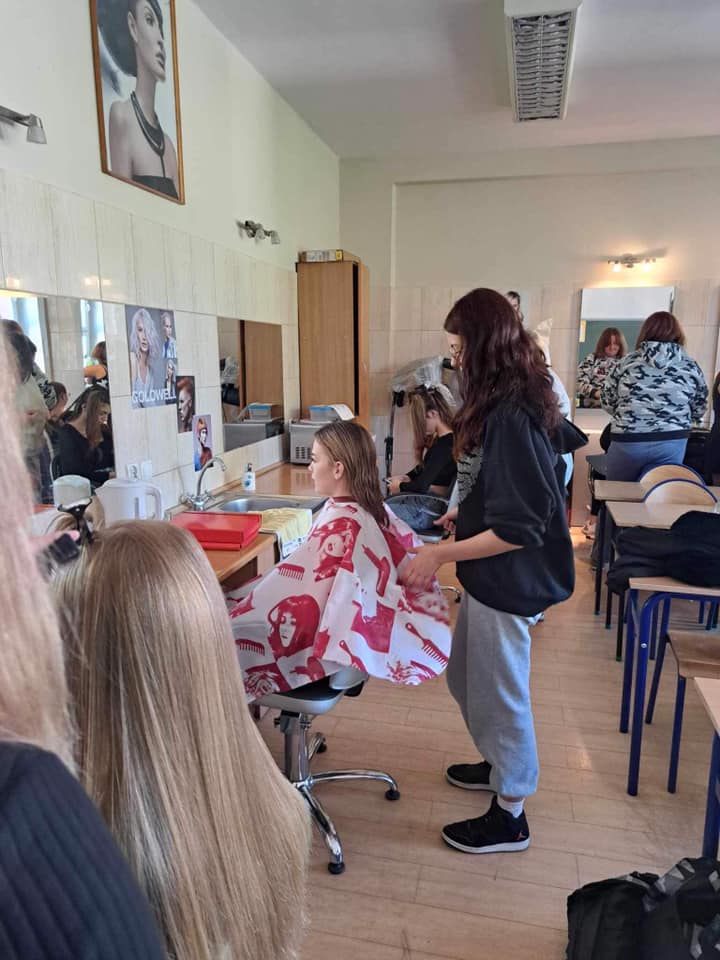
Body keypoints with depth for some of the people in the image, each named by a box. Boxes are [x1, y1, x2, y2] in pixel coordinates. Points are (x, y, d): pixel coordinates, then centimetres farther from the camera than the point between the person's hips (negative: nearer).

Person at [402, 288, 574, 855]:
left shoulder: (511, 416, -25)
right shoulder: (505, 405, 5)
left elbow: (518, 529, -26)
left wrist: (440, 554, -23)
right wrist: (466, 512, 19)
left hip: (508, 581, -9)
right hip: (491, 576, 9)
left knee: (498, 692, 9)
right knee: (466, 677, 24)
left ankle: (510, 816, 31)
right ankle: (501, 765, 48)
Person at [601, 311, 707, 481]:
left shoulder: (626, 362, 0)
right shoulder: (690, 366, 3)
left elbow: (608, 402, 7)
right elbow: (698, 411, 10)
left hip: (628, 441, 0)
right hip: (672, 443, 0)